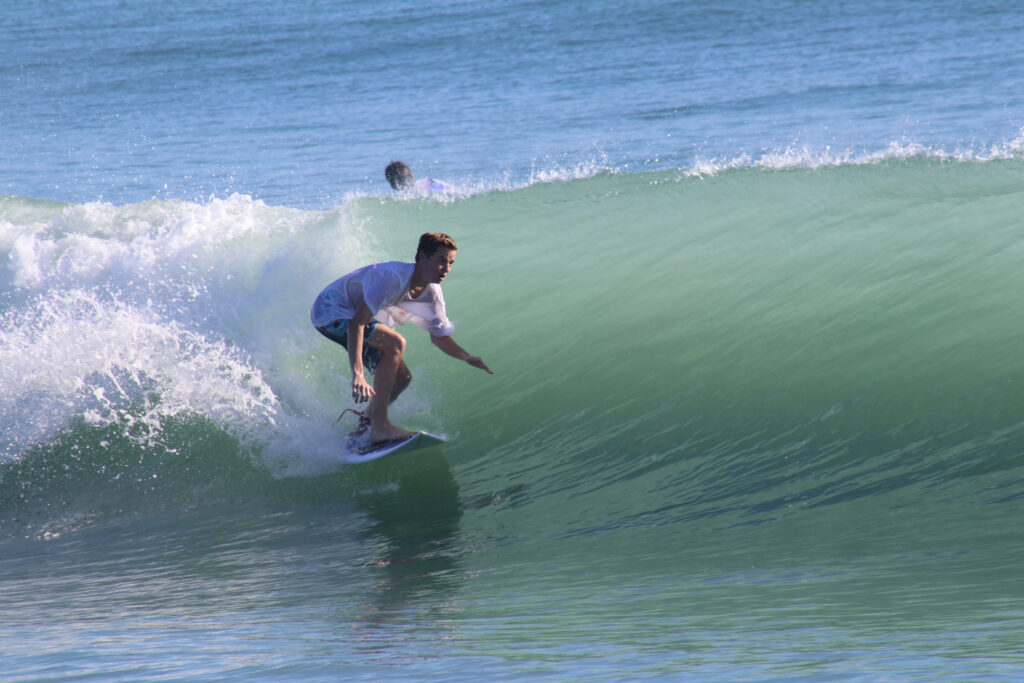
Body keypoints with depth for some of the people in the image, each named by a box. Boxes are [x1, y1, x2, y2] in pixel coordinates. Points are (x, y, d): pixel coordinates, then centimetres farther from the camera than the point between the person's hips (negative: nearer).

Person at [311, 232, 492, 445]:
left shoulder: (432, 294, -6)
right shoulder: (393, 277, -33)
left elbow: (440, 337, 8)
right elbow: (356, 324, -37)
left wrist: (467, 357, -13)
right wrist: (357, 375, -45)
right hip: (330, 310, -9)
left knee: (401, 378, 3)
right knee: (395, 343, -28)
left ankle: (362, 428, 20)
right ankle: (379, 427, -28)